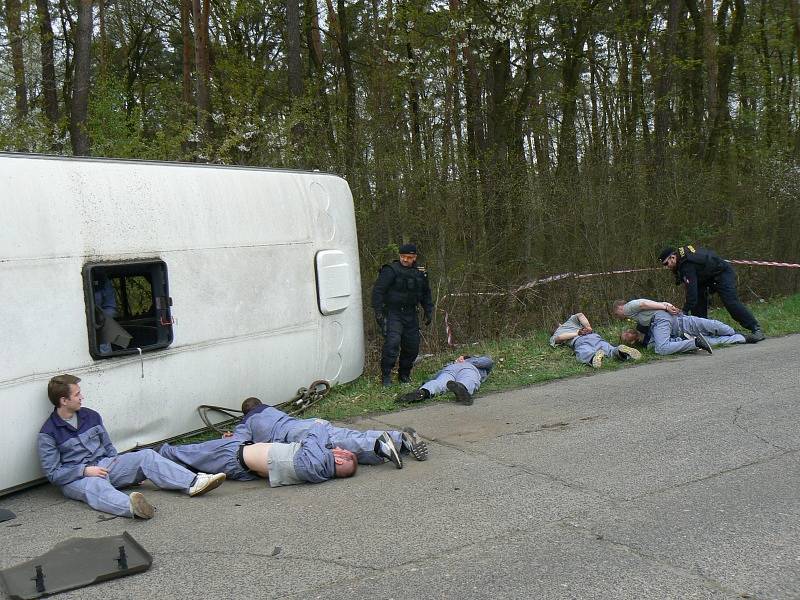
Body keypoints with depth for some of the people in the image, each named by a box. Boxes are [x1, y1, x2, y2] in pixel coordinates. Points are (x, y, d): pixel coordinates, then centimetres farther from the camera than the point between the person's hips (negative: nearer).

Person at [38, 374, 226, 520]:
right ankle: (130, 506, -74)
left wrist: (124, 467, 5)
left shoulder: (90, 416, 11)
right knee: (97, 486, -41)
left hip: (104, 464, 6)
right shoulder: (48, 433, -7)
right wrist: (85, 470, -20)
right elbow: (53, 473, -9)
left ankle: (194, 483, -31)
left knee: (146, 456, -15)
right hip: (75, 479, -6)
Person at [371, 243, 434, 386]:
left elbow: (426, 294, 24)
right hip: (393, 314, -6)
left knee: (412, 346, 6)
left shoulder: (420, 273, 10)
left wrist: (429, 311, 18)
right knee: (392, 342, -20)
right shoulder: (391, 271, -10)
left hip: (410, 315, 6)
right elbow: (377, 290, -12)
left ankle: (404, 374, 24)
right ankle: (386, 376, -12)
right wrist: (378, 311, -17)